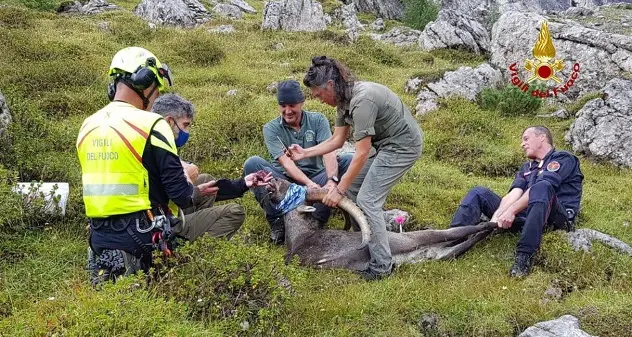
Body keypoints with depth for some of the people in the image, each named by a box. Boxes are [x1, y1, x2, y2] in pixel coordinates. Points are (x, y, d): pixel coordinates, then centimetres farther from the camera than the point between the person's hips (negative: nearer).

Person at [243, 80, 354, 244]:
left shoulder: (317, 120, -2)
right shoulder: (271, 129, -5)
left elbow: (328, 153, -18)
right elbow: (286, 162, -19)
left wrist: (331, 181, -38)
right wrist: (308, 183, -37)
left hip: (316, 178, 1)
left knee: (347, 160, -22)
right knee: (252, 163, -24)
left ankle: (317, 219, -27)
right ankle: (277, 221, -24)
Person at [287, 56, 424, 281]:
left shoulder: (362, 100, -28)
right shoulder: (344, 99, 1)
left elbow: (362, 154, -26)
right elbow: (337, 140, 11)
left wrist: (338, 190, -21)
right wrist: (305, 153, 7)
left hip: (403, 145, -10)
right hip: (385, 144, 10)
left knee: (367, 199, -11)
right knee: (352, 187, 10)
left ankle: (382, 266, -4)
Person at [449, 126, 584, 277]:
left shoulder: (563, 159, 9)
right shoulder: (526, 168, 28)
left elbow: (541, 188, -11)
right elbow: (514, 194, 8)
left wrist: (512, 210, -21)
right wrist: (497, 216, -13)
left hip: (556, 218, -6)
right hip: (525, 216, 6)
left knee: (541, 188, -37)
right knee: (479, 193, 1)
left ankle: (524, 256, -45)